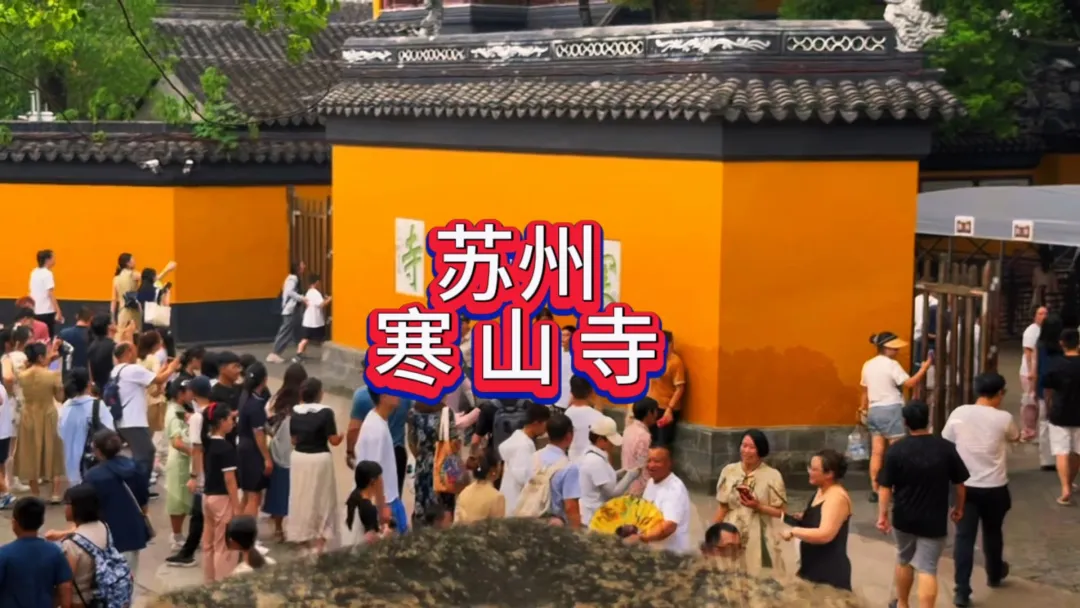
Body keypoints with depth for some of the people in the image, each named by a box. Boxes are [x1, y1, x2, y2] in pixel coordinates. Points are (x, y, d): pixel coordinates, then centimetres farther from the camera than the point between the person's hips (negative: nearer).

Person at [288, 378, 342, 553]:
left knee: (301, 497, 16)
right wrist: (342, 436, 7)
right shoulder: (325, 412, -15)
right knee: (321, 499, 8)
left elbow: (294, 440, 6)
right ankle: (319, 541, 9)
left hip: (298, 458, 4)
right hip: (319, 459, -4)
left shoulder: (295, 412, 0)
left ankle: (303, 536, 27)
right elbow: (334, 440, -14)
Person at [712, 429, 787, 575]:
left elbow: (781, 512, -4)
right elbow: (723, 507, 10)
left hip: (759, 538, -3)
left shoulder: (772, 476, -5)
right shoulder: (729, 471, 4)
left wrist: (758, 507, -16)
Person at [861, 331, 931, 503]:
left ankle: (875, 490, 4)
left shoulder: (868, 365, 11)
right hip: (891, 410, -7)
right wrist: (924, 368, -11)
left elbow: (865, 391, 16)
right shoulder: (891, 365, -11)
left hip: (874, 411, 7)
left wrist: (863, 409, 26)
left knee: (877, 451, 5)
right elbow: (909, 383, -16)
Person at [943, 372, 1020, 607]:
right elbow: (1015, 437, 11)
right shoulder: (1003, 418, -11)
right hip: (994, 487, 0)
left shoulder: (959, 413, -8)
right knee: (992, 532, 22)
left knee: (964, 536, 2)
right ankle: (995, 574, 45)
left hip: (965, 486, 0)